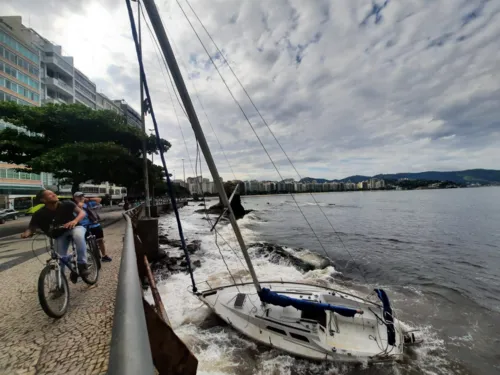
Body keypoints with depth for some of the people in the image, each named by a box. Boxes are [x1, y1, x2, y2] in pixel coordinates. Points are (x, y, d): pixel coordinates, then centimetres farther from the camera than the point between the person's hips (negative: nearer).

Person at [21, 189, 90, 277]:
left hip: (74, 227, -2)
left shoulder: (66, 204, -18)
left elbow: (82, 212, -21)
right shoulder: (40, 214, -15)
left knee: (78, 235, -38)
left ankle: (82, 264, -28)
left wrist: (75, 221, -41)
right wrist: (26, 233, -33)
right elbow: (31, 228, -9)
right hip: (60, 235, 3)